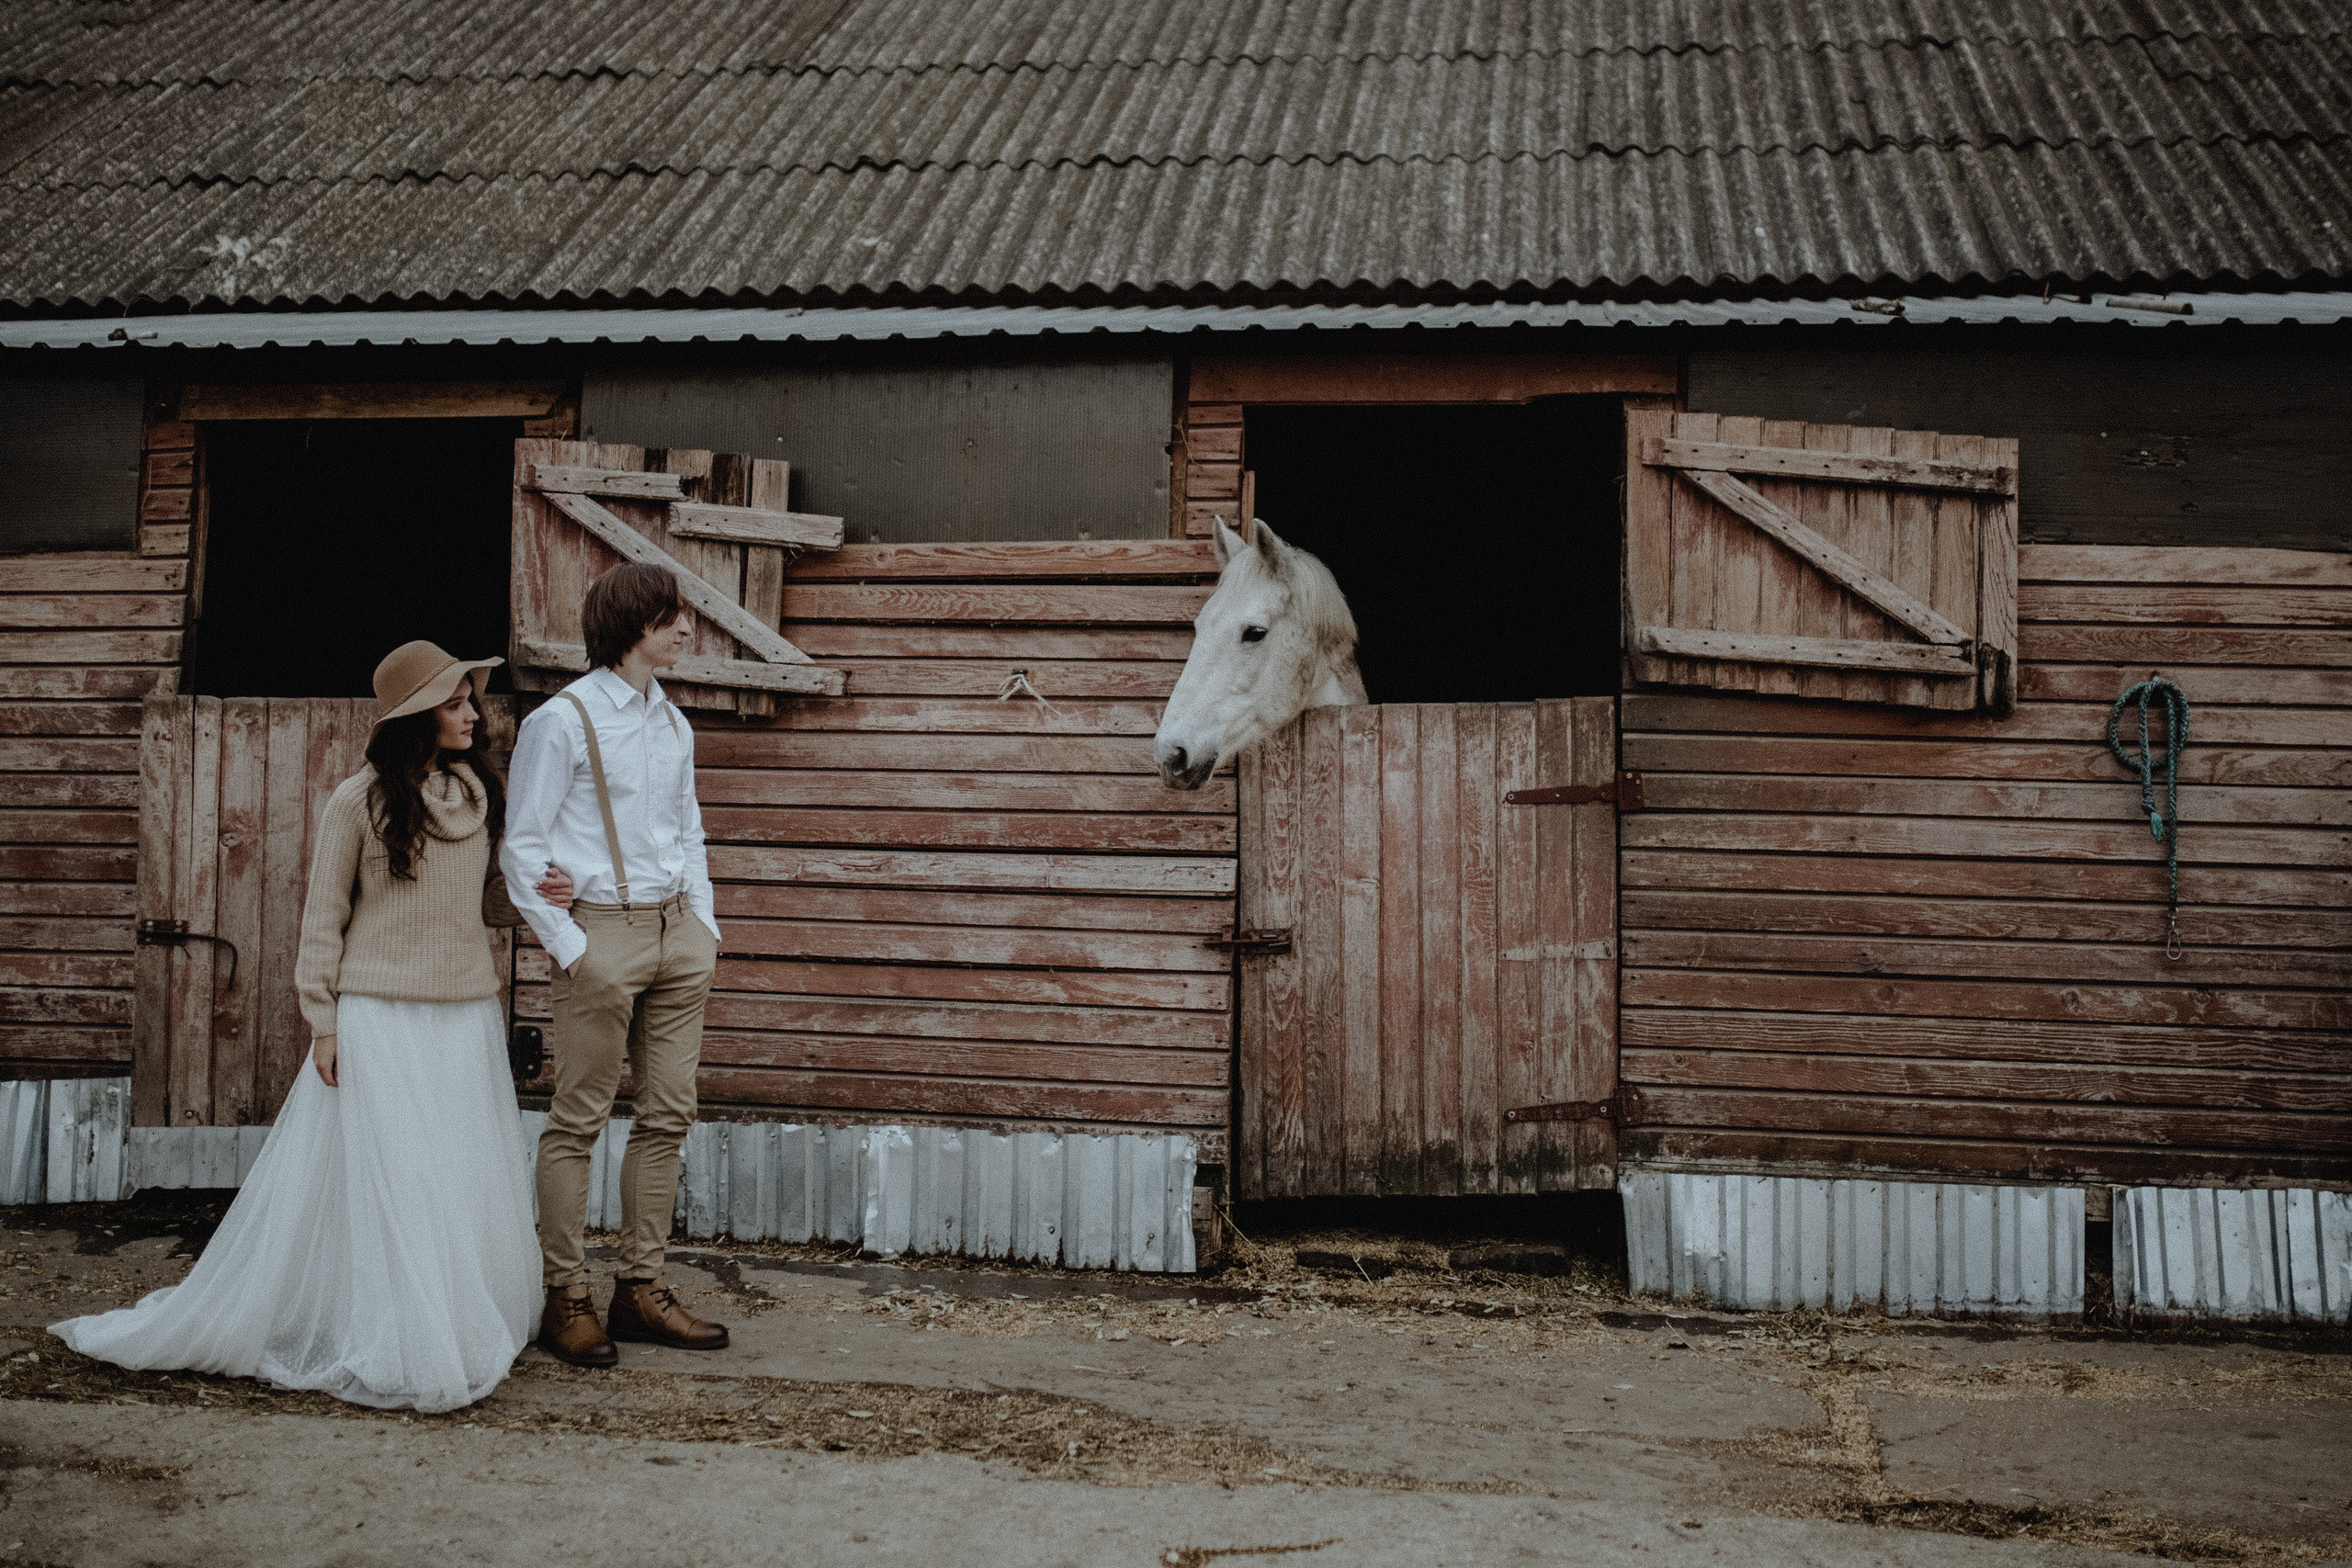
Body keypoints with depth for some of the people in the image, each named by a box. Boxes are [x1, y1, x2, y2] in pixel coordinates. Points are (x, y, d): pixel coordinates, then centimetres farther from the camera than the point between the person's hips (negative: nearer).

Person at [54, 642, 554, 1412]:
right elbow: (322, 919, -2)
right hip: (380, 1020, -5)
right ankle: (391, 1349, 11)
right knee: (382, 1182, 0)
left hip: (467, 1018, 5)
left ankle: (459, 1332, 20)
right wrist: (322, 1023, -6)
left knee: (463, 1183, 8)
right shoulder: (358, 801, -6)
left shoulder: (477, 792, 8)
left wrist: (535, 898, -4)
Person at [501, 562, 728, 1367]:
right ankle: (565, 1298, 9)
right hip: (603, 930, -7)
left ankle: (642, 1286, 18)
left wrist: (705, 922, 11)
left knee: (667, 1115, 8)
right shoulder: (562, 720, -7)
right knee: (579, 1120, 0)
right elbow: (522, 847, -7)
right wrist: (567, 946, -11)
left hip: (677, 932, 7)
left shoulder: (672, 722, 14)